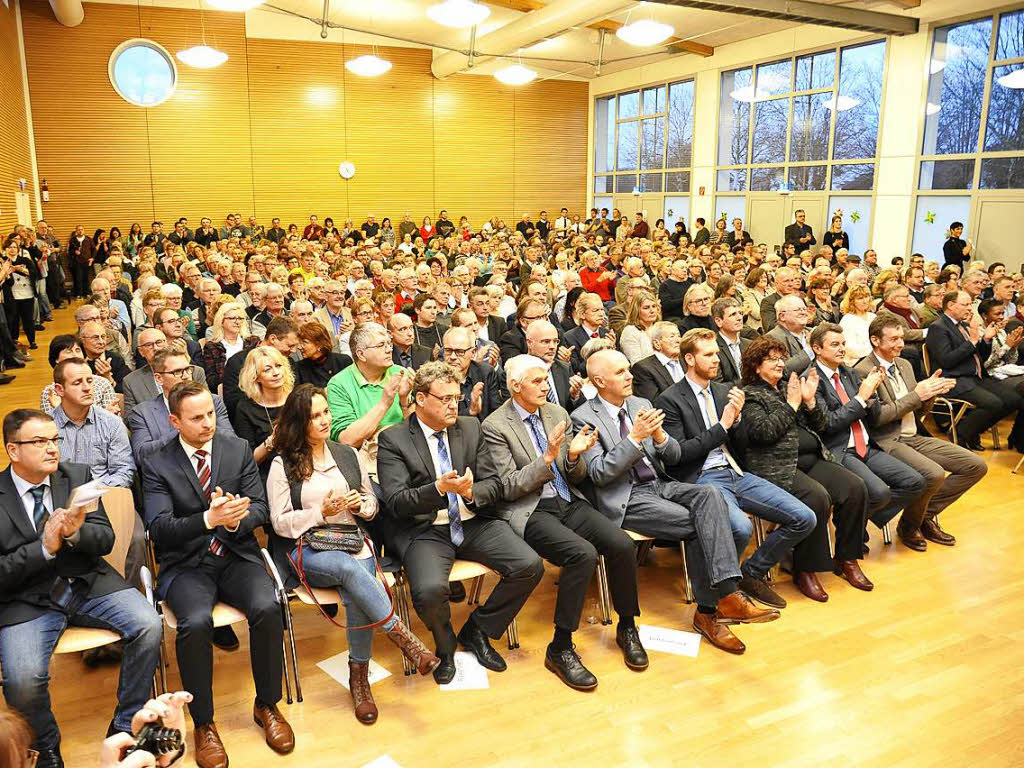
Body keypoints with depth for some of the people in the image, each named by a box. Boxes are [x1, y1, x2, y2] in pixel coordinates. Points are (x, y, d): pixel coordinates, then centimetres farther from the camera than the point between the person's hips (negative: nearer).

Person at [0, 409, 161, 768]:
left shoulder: (77, 475, 4)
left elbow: (105, 538, 3)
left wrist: (75, 533, -19)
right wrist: (44, 548, -21)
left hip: (89, 584, 3)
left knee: (149, 626, -19)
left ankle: (124, 726, 3)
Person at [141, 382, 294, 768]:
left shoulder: (240, 450, 6)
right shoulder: (157, 465, 0)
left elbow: (259, 509, 3)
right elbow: (159, 528, -10)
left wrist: (235, 520, -21)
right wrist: (209, 519, -27)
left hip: (236, 555, 2)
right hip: (186, 564, -1)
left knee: (267, 609, -26)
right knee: (196, 622, -30)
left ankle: (267, 705, -1)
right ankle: (203, 724, -6)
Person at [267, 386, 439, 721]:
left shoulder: (347, 454, 16)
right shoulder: (283, 465, 3)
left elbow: (372, 502, 21)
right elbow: (280, 523, -2)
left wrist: (359, 504, -2)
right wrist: (322, 512, -13)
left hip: (352, 542, 3)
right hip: (305, 551, -3)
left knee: (356, 596, -28)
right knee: (351, 568, -36)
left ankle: (359, 677, -13)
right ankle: (403, 637, -32)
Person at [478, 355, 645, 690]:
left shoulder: (557, 413, 11)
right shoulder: (496, 426, -6)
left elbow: (576, 476, 13)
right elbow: (507, 487, -10)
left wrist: (573, 455, -10)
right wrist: (547, 459, -21)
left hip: (569, 503, 6)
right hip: (529, 512, -5)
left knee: (622, 544, -18)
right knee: (583, 553, -30)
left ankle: (627, 627, 5)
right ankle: (560, 648, -15)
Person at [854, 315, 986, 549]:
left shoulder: (904, 364, 15)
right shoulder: (863, 371, -12)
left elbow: (919, 411, 18)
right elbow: (876, 417, -20)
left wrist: (930, 391, -3)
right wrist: (916, 395, -18)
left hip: (914, 438, 9)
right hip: (886, 442, -9)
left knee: (976, 466, -1)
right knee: (934, 474, -31)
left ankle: (927, 515, 10)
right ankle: (908, 527, -3)